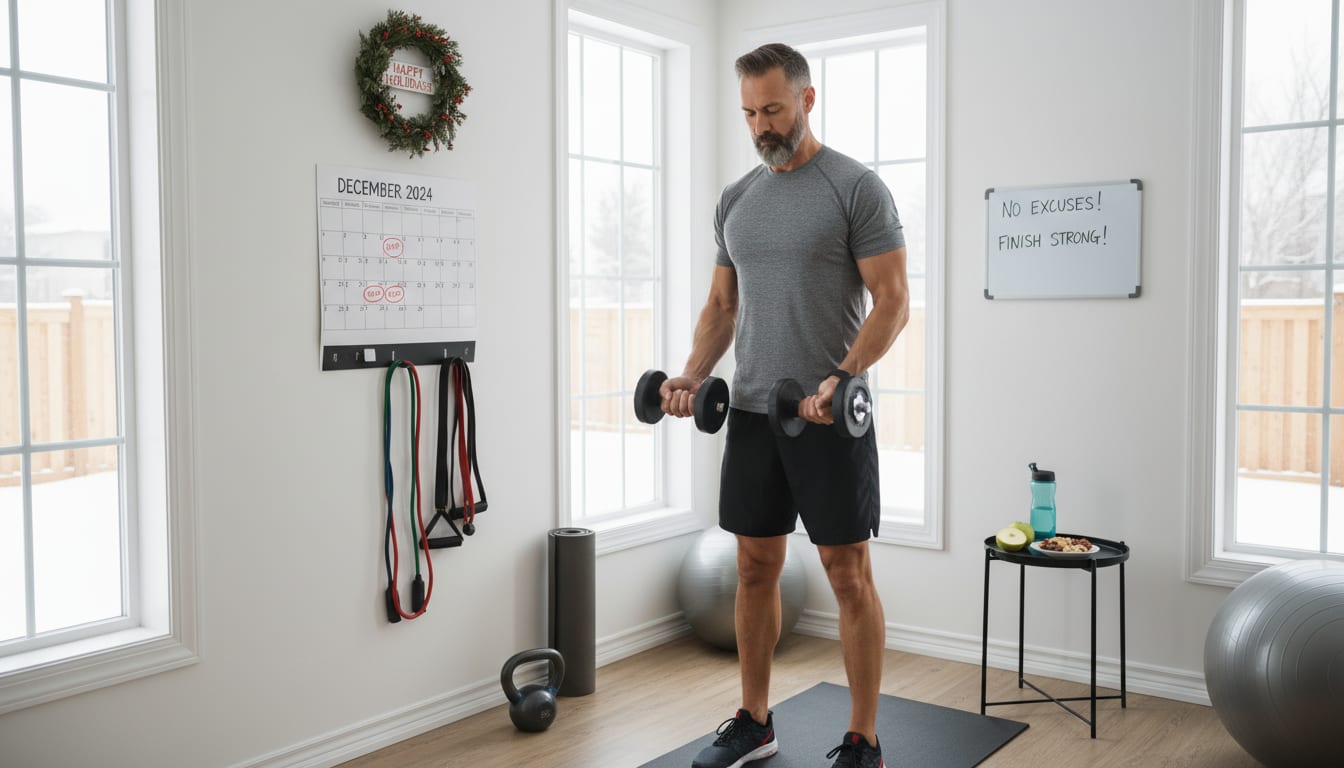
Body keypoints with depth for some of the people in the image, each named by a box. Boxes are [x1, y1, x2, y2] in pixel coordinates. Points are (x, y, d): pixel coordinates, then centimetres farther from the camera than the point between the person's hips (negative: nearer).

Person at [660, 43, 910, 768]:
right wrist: (691, 376, -2)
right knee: (755, 567, 12)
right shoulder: (735, 198, 12)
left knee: (847, 574, 1)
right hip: (751, 413, 6)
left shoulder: (855, 187, -8)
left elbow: (892, 300, -12)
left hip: (829, 418, -6)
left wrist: (839, 381, -25)